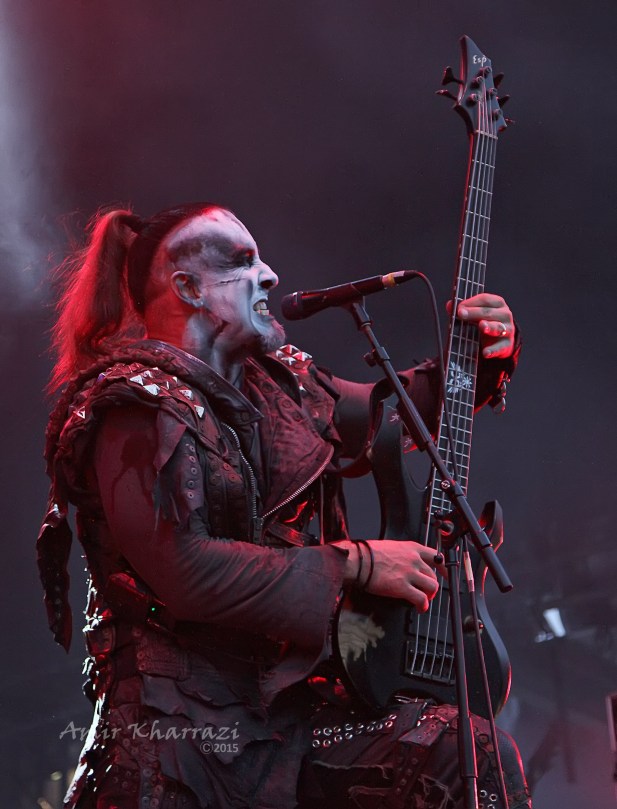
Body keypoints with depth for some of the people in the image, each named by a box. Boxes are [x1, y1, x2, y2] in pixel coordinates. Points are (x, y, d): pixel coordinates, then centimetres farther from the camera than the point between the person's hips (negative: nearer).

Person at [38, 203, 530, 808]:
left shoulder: (277, 380, 13)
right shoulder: (139, 407, -12)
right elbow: (184, 571, -23)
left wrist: (479, 357, 10)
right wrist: (358, 565, -20)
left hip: (295, 701, 7)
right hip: (185, 731, -7)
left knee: (483, 759, -13)